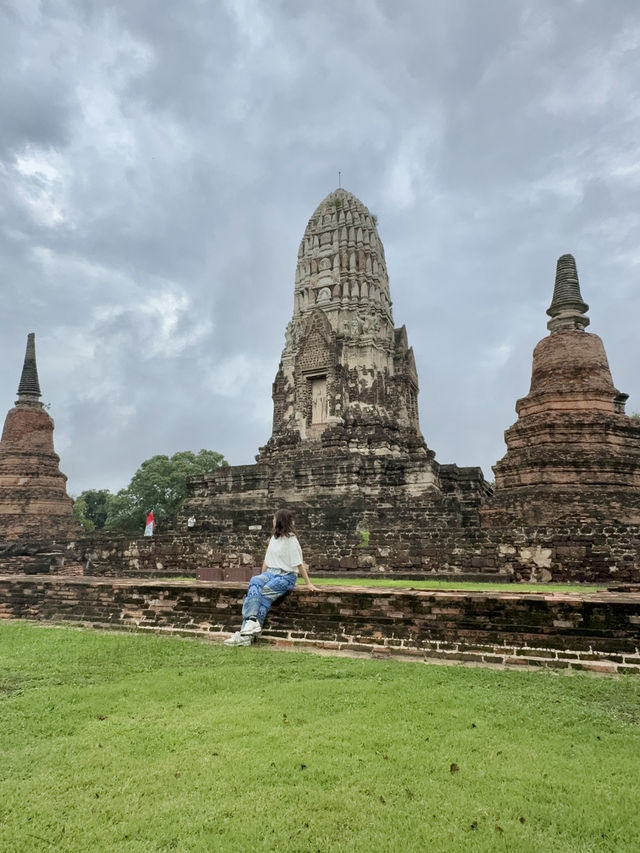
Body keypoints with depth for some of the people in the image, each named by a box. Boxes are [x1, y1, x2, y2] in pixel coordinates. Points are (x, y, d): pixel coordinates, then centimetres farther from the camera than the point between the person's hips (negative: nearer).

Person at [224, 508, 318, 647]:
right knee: (254, 581, -25)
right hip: (271, 573, 5)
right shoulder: (274, 538, 15)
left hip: (286, 575, -5)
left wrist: (308, 583, -6)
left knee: (265, 592, -28)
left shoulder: (291, 539, -6)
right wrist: (262, 577, 11)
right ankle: (252, 622, -36)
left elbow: (299, 564, -6)